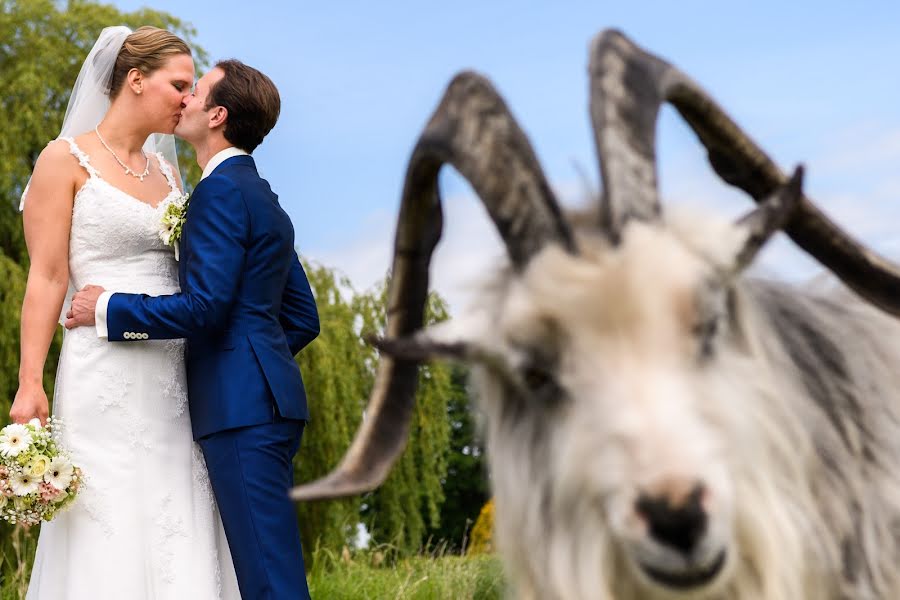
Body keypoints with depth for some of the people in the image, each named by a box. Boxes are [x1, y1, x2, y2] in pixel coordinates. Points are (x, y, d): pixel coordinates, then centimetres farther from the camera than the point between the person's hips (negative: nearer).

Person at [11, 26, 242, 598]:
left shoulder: (167, 171, 16)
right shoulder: (67, 160, -2)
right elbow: (47, 278, -7)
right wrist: (30, 384, -13)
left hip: (173, 379, 6)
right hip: (106, 374, -6)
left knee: (178, 542, 2)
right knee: (109, 541, -5)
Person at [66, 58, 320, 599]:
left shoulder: (221, 190, -9)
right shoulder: (265, 199, 21)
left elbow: (205, 306, -18)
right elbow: (303, 318, 23)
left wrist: (107, 309, -8)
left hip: (242, 407, -10)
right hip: (267, 402, 10)